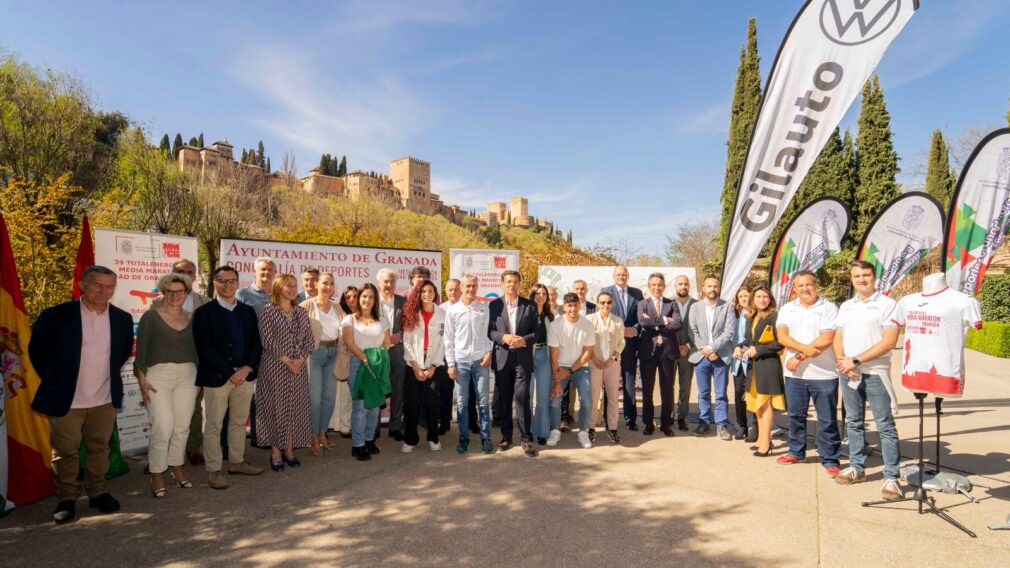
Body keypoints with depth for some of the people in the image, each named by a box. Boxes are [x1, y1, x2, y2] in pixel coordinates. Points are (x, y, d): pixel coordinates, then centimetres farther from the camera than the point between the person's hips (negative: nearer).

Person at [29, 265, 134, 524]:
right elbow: (36, 350, 3)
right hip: (66, 400, -2)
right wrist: (52, 380, 4)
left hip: (105, 400, 3)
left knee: (99, 448, 13)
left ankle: (98, 493, 28)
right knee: (65, 451, 7)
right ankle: (66, 500, 22)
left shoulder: (122, 319, 0)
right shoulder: (56, 315, -10)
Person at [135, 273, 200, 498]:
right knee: (163, 426, -13)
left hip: (187, 376, 4)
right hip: (158, 375, -4)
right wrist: (142, 379, -9)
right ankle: (157, 474, 4)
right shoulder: (151, 317, -1)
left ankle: (177, 468, 24)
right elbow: (140, 350, -2)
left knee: (182, 426, 6)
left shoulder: (192, 319, 10)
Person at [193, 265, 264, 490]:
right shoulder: (204, 312, -4)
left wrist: (246, 368, -8)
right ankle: (213, 469, 14)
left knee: (239, 421, 14)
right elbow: (205, 349, -10)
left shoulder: (248, 311, 10)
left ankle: (236, 461, 27)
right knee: (213, 424, 3)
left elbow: (257, 344, 7)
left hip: (245, 375, 4)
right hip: (216, 377, -4)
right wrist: (229, 372, -14)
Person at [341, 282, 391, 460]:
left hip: (378, 366, 4)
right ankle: (358, 445, 1)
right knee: (359, 405, -6)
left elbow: (387, 343, 13)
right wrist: (365, 359, -16)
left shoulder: (382, 320, 15)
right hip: (357, 364, -3)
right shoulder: (350, 319, 4)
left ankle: (369, 439, 17)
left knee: (374, 405, 4)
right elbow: (349, 343, -6)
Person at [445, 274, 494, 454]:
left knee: (483, 400, 5)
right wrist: (450, 364, 0)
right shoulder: (453, 311, 2)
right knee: (462, 402, 5)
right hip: (461, 361, 0)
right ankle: (463, 437, 17)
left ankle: (485, 437, 15)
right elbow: (449, 339, 4)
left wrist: (489, 352, -6)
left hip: (481, 360, 0)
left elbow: (488, 332, 8)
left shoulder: (484, 308, 4)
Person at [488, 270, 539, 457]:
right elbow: (490, 331, 2)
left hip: (523, 358, -1)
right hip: (502, 358, 1)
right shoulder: (494, 305, 5)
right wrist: (503, 337, -15)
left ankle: (526, 438, 6)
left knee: (522, 398, -5)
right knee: (504, 399, 10)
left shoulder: (530, 305, 4)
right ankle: (506, 435, 24)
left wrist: (524, 340, -15)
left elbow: (536, 331, 3)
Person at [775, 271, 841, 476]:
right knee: (795, 415, 14)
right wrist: (805, 348, -18)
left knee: (827, 419, 3)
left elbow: (827, 339, -14)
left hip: (824, 374, -4)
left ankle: (830, 460, 15)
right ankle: (796, 452, 30)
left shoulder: (828, 308, -4)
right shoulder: (787, 309, 9)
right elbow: (782, 336, -3)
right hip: (794, 374, 4)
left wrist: (799, 356, -13)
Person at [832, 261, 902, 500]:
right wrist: (842, 360, -5)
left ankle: (891, 477, 3)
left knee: (885, 425, -2)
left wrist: (857, 361, -16)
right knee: (853, 422, 13)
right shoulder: (846, 307, 14)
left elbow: (889, 341, -13)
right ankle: (857, 467, 25)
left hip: (875, 372, -6)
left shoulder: (887, 304, -5)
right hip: (848, 372, 6)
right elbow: (837, 338, 15)